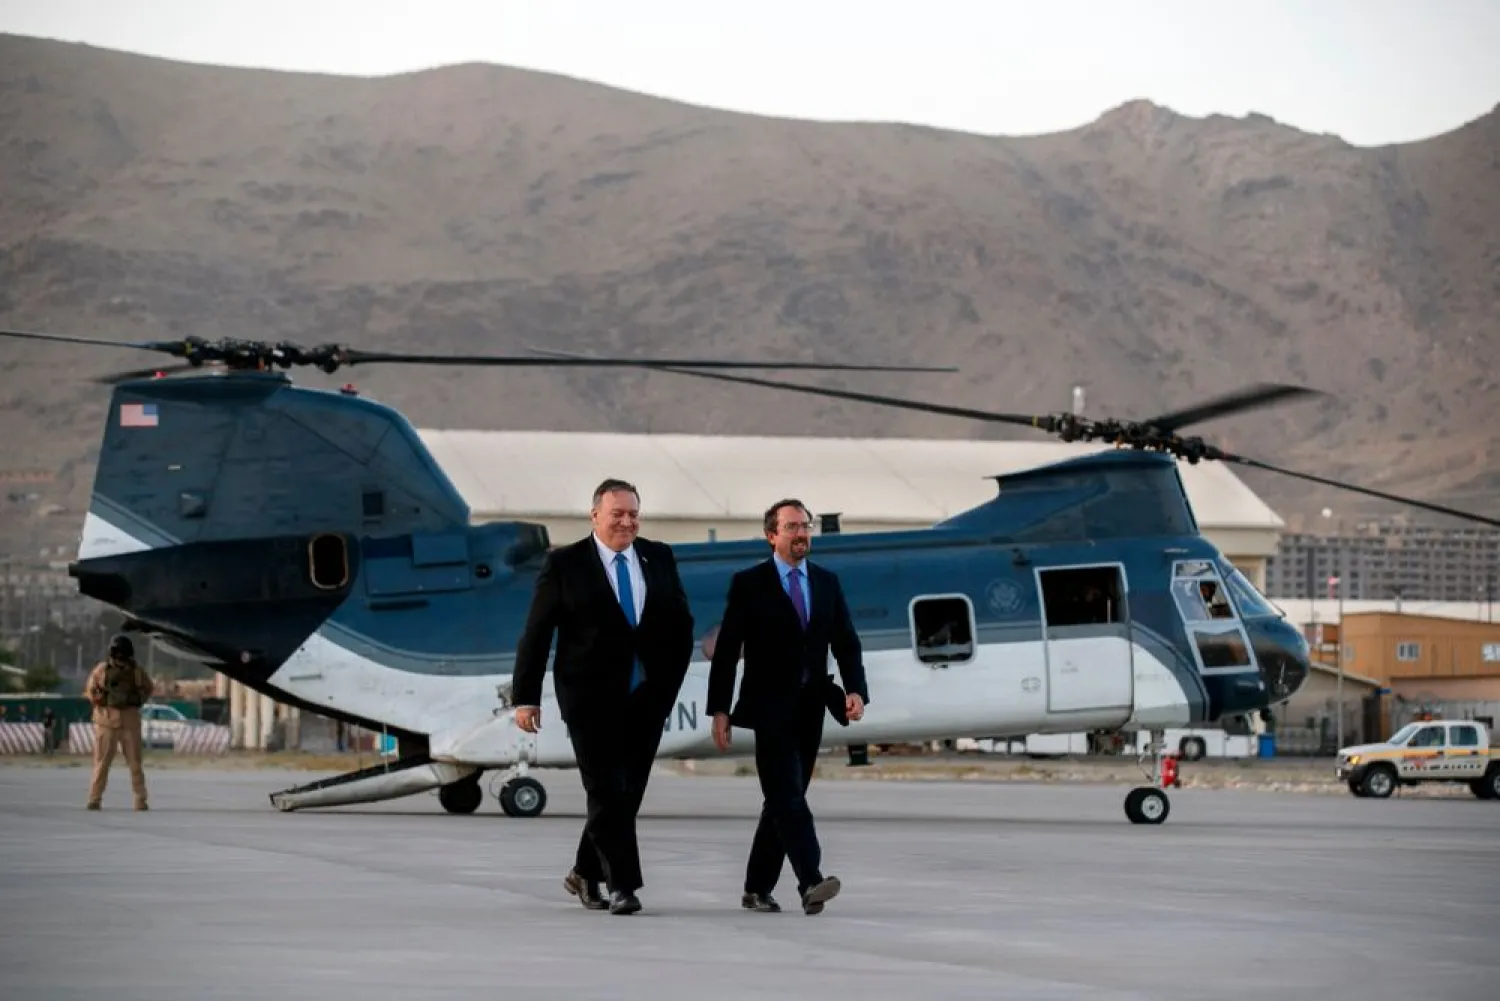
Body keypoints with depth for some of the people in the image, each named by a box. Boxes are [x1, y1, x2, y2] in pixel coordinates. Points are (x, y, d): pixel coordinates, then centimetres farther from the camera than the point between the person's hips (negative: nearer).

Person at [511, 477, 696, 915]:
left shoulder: (659, 558, 7)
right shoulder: (564, 564, -4)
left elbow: (682, 622, 14)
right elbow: (536, 633, -3)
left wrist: (671, 679, 5)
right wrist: (525, 697, -7)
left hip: (647, 697, 4)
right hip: (591, 697, -4)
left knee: (629, 792, 8)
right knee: (606, 792, -9)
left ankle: (585, 873, 24)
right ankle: (623, 885, -9)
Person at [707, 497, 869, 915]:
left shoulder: (827, 582, 10)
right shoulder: (748, 584, -3)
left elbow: (846, 642, 7)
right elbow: (726, 650, -4)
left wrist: (855, 690, -10)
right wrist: (719, 709, -9)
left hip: (810, 709, 5)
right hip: (770, 708, -5)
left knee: (783, 800, 9)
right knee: (789, 797, -15)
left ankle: (757, 888, 16)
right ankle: (811, 882, -26)